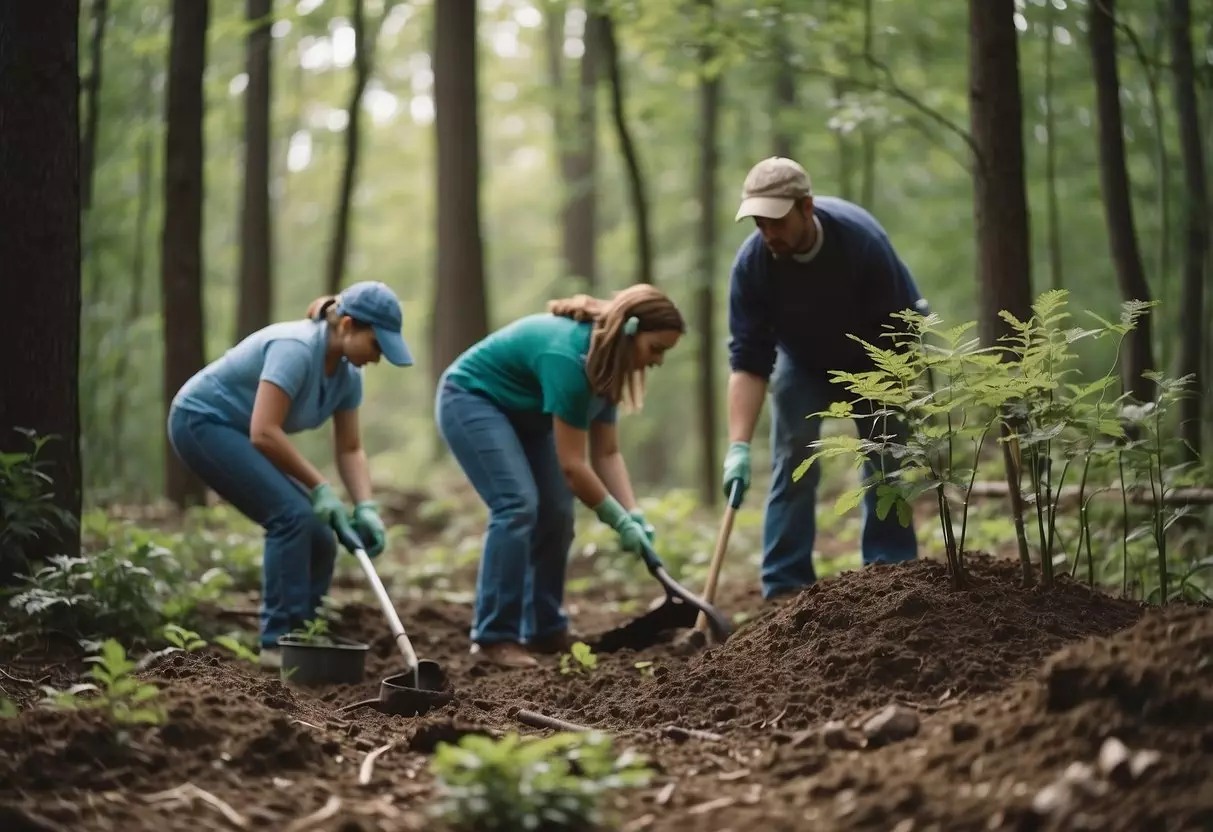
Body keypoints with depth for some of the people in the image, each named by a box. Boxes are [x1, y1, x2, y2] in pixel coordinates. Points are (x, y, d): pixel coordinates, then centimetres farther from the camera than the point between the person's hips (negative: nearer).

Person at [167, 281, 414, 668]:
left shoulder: (347, 374, -2)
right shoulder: (296, 349, -28)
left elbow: (349, 449, 3)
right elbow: (264, 432, -33)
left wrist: (365, 508, -13)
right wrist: (319, 487, -27)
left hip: (235, 433, 9)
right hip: (201, 420, -9)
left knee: (317, 539, -2)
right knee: (292, 513, -22)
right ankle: (279, 640, -16)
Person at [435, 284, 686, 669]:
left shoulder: (606, 361, -4)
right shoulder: (569, 357, -33)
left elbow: (607, 453, -2)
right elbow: (571, 464, -29)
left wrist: (634, 516, -14)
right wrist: (619, 521, -21)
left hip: (521, 413, 10)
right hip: (471, 399, -10)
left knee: (556, 515, 2)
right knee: (518, 504, -23)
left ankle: (544, 630, 13)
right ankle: (493, 638, -21)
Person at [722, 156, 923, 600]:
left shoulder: (861, 237, -34)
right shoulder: (751, 263, -30)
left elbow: (898, 324, -23)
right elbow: (748, 362, -29)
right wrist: (739, 446, -36)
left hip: (871, 360, 0)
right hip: (801, 364, 1)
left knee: (887, 463, -3)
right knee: (792, 464, -9)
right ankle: (784, 589, -8)